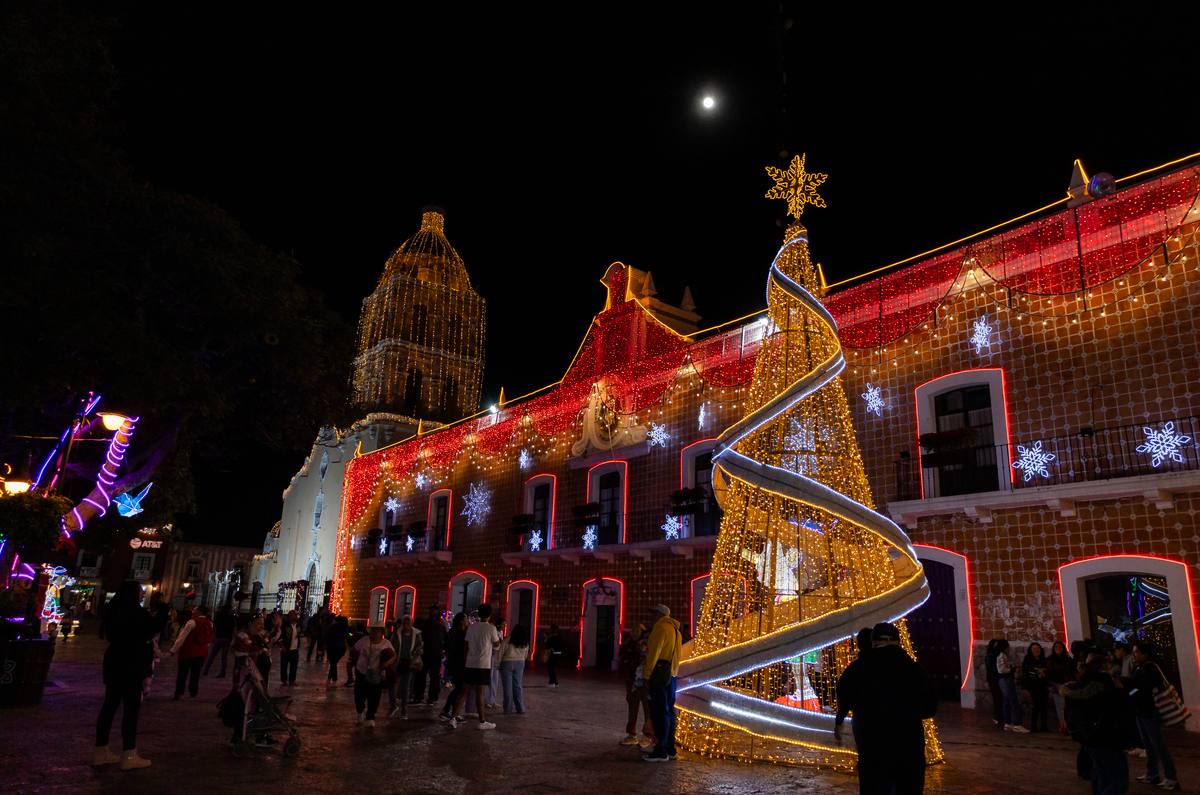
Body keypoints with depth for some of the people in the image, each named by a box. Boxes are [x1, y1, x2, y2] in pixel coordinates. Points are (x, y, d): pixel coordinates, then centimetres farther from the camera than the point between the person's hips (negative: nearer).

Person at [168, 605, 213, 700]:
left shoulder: (192, 622, -15)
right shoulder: (210, 623, 3)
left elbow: (182, 637, -19)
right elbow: (209, 640, 10)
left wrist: (172, 651, -19)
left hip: (188, 651, -4)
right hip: (202, 652, 5)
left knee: (182, 673, 10)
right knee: (195, 674, 13)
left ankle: (178, 693, 9)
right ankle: (193, 693, 12)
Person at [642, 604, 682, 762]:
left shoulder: (660, 628, -10)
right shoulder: (675, 630, 19)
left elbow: (654, 653, -14)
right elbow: (679, 655, 21)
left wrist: (647, 674, -11)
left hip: (660, 674, -9)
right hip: (672, 675, 9)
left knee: (659, 711, -8)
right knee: (668, 710, 13)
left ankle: (661, 750, -8)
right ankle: (670, 748, 19)